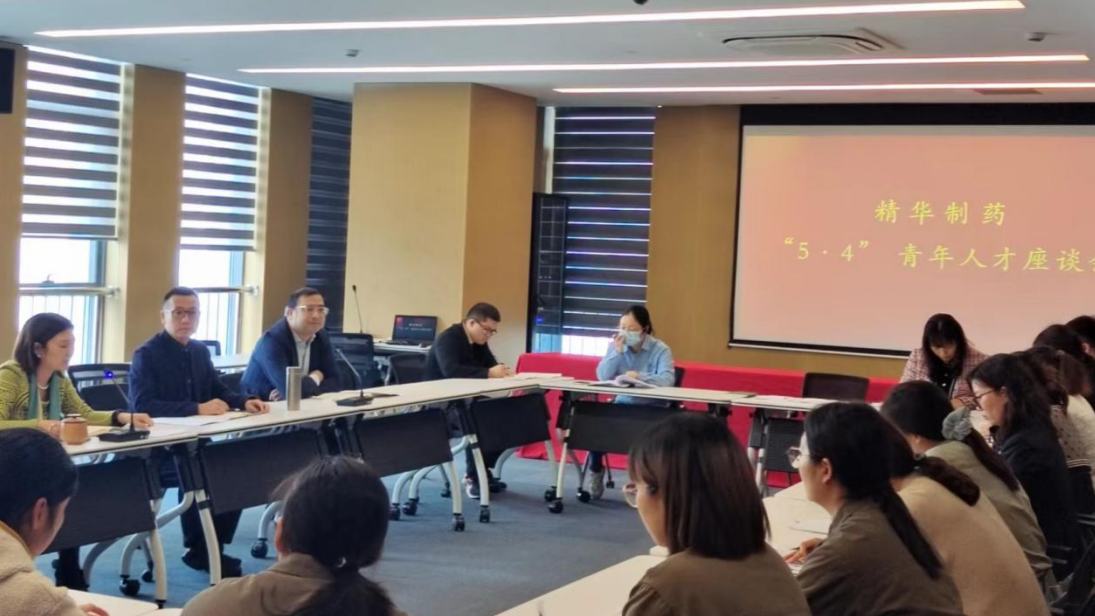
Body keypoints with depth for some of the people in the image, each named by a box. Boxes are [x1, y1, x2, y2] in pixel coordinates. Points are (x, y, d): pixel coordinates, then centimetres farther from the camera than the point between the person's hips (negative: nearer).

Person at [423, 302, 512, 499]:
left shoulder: (479, 342, 11)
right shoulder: (448, 339, -17)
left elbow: (491, 364, 9)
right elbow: (450, 370, -33)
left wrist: (502, 370, -17)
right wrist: (489, 373, -37)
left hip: (465, 400, 8)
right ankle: (472, 476, -20)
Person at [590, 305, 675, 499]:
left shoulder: (660, 350, -7)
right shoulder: (616, 345, 4)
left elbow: (667, 380, -24)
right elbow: (602, 377, -7)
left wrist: (640, 376, -40)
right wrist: (617, 351, -17)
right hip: (623, 404, 3)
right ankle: (596, 470, 2)